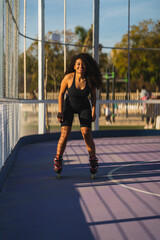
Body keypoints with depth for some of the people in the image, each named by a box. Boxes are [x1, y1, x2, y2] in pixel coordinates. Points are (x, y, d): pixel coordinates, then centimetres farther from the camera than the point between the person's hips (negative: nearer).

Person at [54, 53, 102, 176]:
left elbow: (93, 95, -3)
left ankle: (93, 160, 5)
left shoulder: (90, 79, -22)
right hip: (69, 105, -1)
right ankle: (58, 159, 5)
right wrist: (60, 111, -13)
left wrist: (94, 110, -4)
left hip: (84, 107, 1)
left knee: (86, 133, -14)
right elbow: (61, 94, -10)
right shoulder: (68, 77, -26)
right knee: (65, 133, -14)